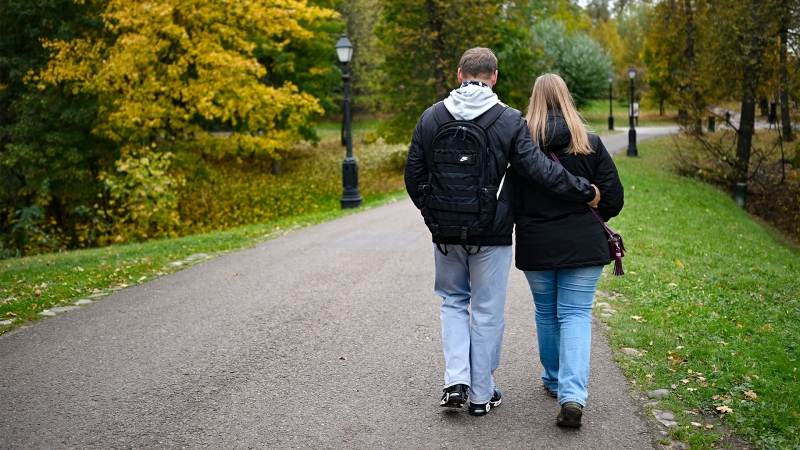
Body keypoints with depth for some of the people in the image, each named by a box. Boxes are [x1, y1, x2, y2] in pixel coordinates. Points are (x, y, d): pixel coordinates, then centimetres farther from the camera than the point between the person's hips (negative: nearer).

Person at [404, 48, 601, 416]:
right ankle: (481, 394, 19)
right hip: (491, 234, -2)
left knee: (453, 301, 20)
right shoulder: (509, 120, -9)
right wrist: (585, 192, 0)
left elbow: (414, 174, 4)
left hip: (446, 233, 3)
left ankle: (456, 379, 6)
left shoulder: (431, 117, 0)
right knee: (488, 311, 9)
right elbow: (539, 169, -12)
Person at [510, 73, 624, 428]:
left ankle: (555, 381, 33)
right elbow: (613, 198, -2)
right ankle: (572, 395, -13)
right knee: (576, 315, 3)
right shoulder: (590, 144, -5)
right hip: (583, 246, 0)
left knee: (546, 313, 18)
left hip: (536, 247, 1)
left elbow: (512, 201, -3)